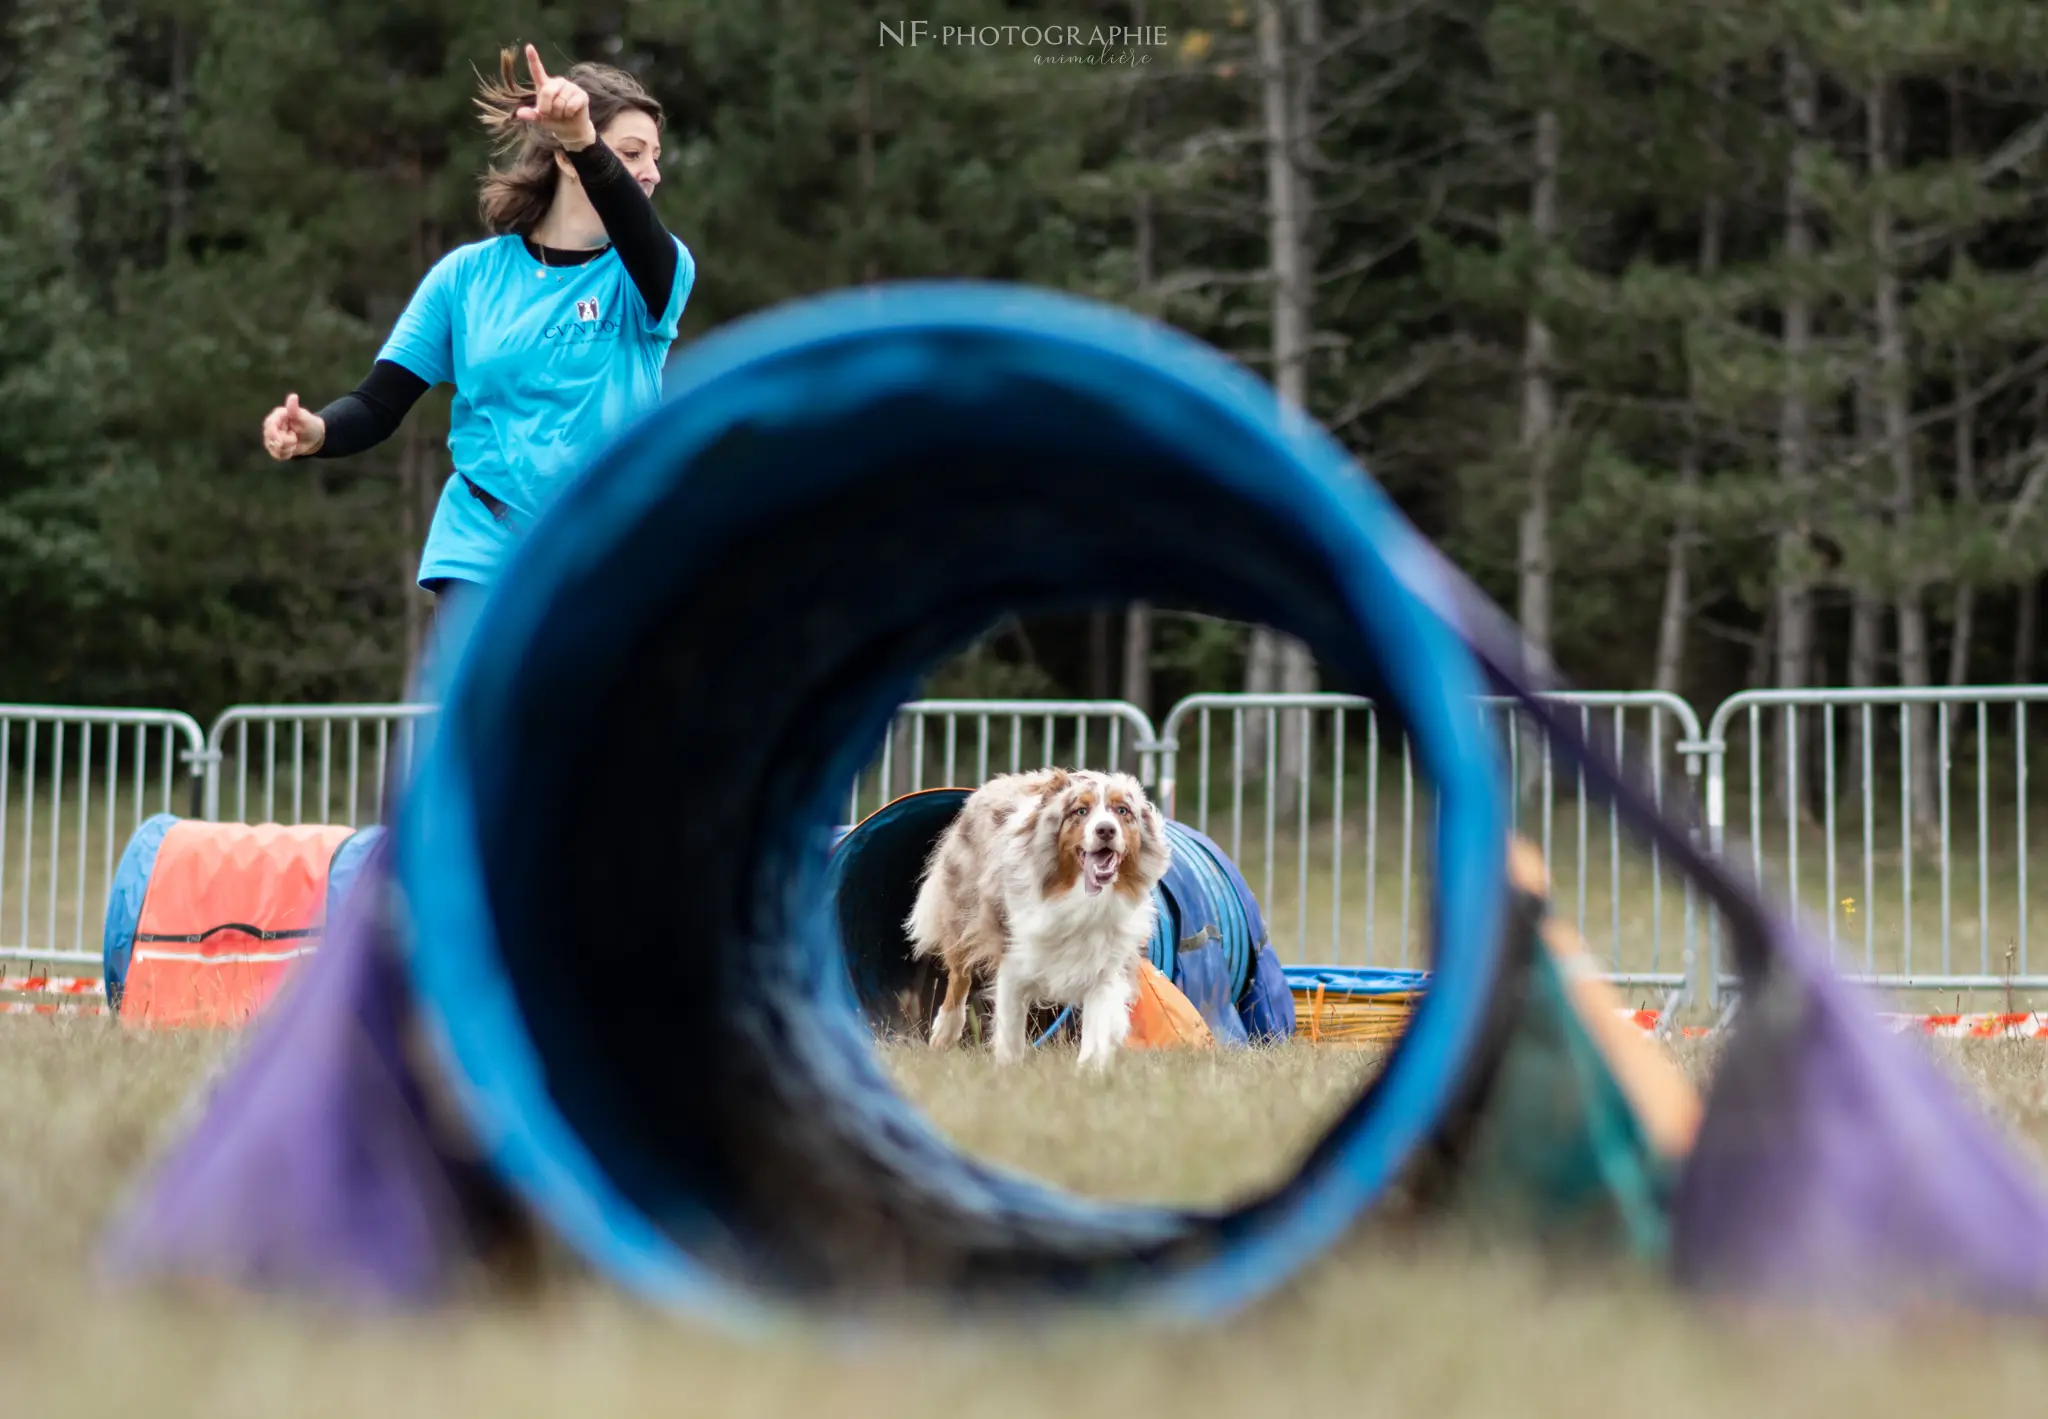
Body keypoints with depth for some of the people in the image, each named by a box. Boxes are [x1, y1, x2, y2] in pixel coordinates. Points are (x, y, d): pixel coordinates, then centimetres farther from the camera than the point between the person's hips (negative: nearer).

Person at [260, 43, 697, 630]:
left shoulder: (651, 276, -1)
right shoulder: (468, 274, 2)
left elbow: (641, 237, -26)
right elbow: (379, 403, 1)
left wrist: (587, 144, -47)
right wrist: (316, 432, -24)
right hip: (483, 556, -1)